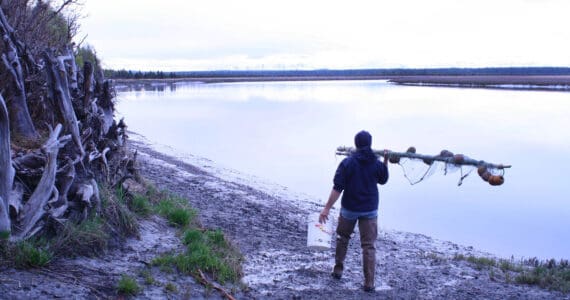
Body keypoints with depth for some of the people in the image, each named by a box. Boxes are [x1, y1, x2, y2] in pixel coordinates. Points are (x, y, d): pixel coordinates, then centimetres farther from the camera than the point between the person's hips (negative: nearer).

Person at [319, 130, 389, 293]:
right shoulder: (377, 163, -4)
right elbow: (383, 180, 17)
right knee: (369, 246, 4)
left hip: (349, 209, -1)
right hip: (370, 211, 1)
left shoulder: (347, 163, -12)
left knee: (342, 238, 22)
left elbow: (337, 188, -17)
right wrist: (386, 161, 19)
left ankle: (338, 269, 29)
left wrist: (327, 208, -15)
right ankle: (369, 283, 1)